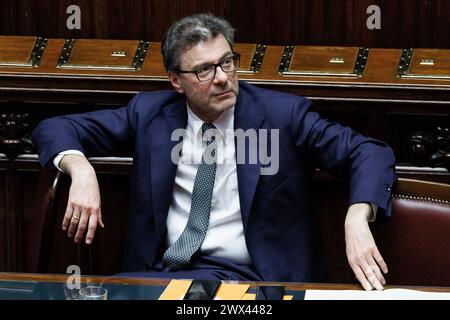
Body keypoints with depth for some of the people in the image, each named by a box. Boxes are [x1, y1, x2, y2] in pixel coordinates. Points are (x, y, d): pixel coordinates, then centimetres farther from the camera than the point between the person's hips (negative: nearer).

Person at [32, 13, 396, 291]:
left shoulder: (281, 113, -1)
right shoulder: (151, 112, 8)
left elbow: (371, 152, -5)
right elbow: (56, 129, 12)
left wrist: (357, 219, -26)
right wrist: (81, 170, -12)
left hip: (245, 277, -4)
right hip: (159, 272, 4)